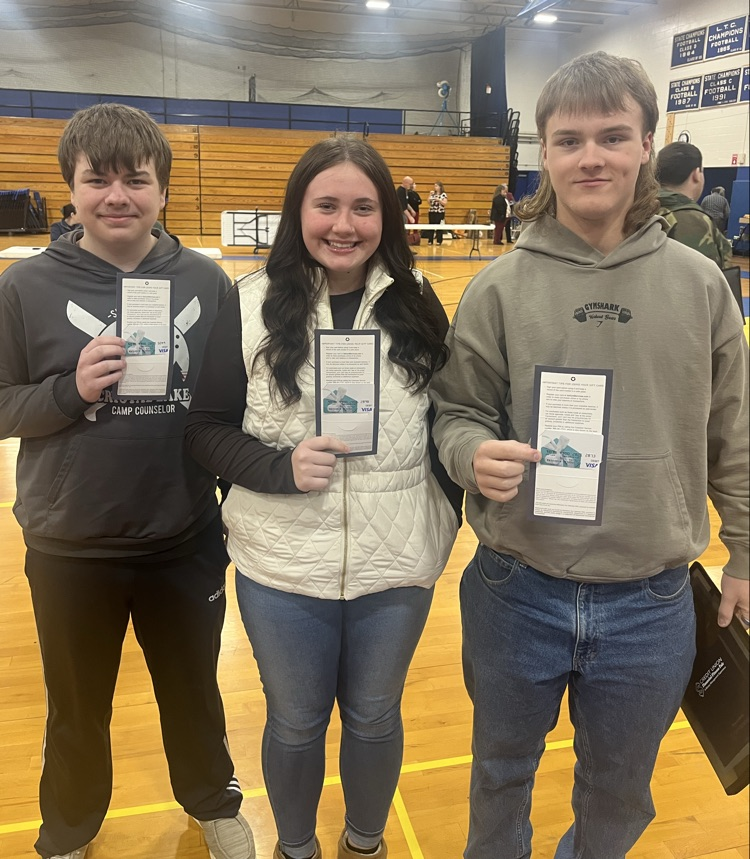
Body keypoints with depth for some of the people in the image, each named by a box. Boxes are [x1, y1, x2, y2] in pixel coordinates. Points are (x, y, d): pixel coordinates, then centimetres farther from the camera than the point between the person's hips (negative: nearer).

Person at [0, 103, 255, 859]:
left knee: (194, 692, 22)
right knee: (77, 709, 21)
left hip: (187, 542, 1)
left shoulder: (205, 280, -5)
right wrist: (71, 388, -22)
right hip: (69, 550, 0)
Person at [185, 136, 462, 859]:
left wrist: (449, 515, 2)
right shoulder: (251, 305, -6)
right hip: (283, 566, -1)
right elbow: (206, 428, -3)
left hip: (397, 565, 1)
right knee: (295, 724, 19)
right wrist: (280, 467, -19)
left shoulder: (416, 303, -2)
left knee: (373, 718, 21)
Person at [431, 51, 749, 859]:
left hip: (651, 604, 1)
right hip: (516, 593, 0)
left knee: (619, 793, 25)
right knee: (502, 772, 25)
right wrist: (475, 454, -25)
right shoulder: (500, 286, -7)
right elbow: (457, 411, -3)